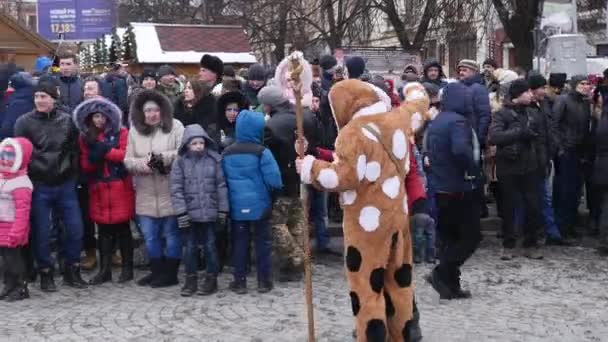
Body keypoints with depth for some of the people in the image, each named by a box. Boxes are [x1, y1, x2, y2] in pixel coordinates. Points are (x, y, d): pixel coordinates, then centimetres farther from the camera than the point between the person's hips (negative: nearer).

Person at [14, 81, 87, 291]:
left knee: (75, 228, 2)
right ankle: (46, 274, 19)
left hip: (65, 185, 2)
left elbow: (75, 149, 10)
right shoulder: (24, 122, -2)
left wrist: (72, 172, 2)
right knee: (41, 232, 3)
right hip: (39, 187, -2)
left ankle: (72, 271, 19)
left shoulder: (67, 120, 3)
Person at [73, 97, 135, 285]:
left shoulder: (120, 132, 0)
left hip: (120, 187, -3)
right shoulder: (85, 137, 10)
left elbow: (126, 155, -9)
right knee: (103, 230, 6)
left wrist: (105, 150, -15)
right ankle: (104, 269, 12)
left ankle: (127, 268, 11)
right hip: (98, 189, 3)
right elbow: (84, 165, 9)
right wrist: (92, 159, -12)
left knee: (122, 228, 3)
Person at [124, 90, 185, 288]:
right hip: (146, 195, 4)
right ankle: (157, 271, 27)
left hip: (170, 193, -4)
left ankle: (170, 273, 17)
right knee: (150, 236, 13)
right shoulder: (134, 131, 6)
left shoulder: (175, 127, -5)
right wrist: (144, 164, -17)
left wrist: (163, 158, -22)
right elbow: (128, 160, 2)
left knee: (171, 234, 6)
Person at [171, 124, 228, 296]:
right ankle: (191, 279, 19)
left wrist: (223, 209, 0)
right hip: (189, 212, 0)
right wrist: (181, 212, -10)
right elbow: (176, 188, -4)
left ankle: (211, 279, 18)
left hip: (209, 211, 0)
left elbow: (221, 185, 1)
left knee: (210, 246, 8)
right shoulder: (180, 161, -3)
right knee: (190, 247, 9)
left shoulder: (214, 159, -2)